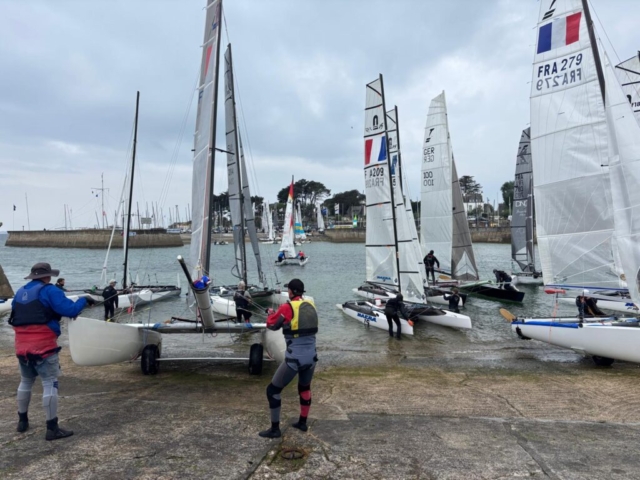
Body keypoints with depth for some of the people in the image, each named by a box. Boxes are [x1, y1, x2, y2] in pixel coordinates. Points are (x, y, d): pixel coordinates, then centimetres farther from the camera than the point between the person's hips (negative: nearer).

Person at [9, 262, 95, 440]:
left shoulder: (20, 293, 13)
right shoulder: (49, 291, -10)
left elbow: (16, 318, 21)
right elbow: (71, 310, -18)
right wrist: (84, 301, -2)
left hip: (22, 347, 8)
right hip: (43, 347, -8)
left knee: (25, 382, 23)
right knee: (50, 384, -4)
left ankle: (22, 421, 35)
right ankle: (52, 428, -3)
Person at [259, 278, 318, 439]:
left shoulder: (287, 307, -11)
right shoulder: (311, 307, 5)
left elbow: (271, 325, -1)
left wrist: (271, 313, 20)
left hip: (294, 359, -6)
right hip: (311, 358, 6)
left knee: (273, 390, 11)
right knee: (304, 388, 29)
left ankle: (275, 429, 16)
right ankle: (302, 423, 40)